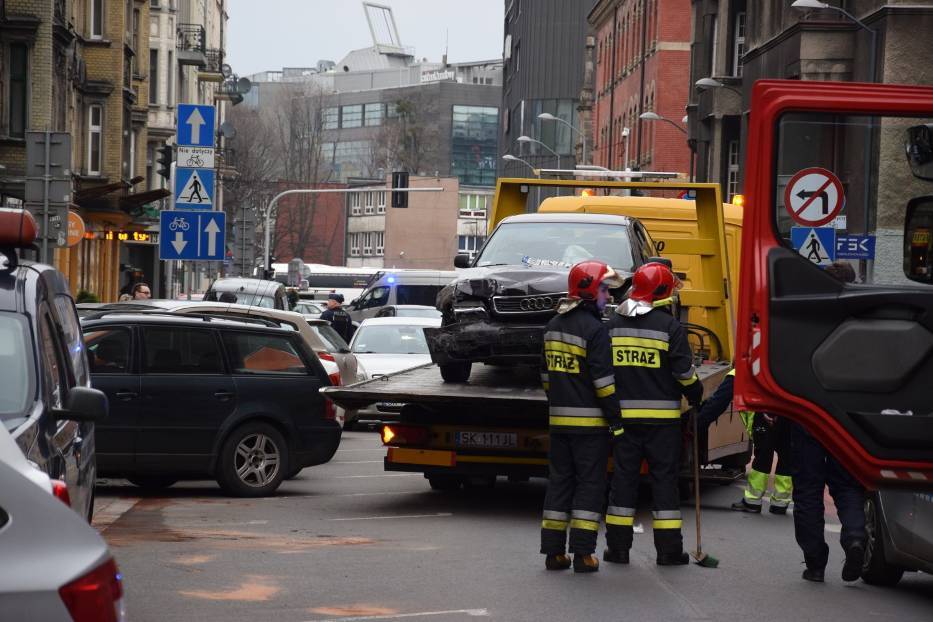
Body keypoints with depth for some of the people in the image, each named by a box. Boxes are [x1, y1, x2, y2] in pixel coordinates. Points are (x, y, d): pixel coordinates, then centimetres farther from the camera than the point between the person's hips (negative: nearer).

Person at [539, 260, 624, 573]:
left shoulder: (553, 326, 12)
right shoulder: (594, 329, -14)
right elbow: (603, 379, -17)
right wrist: (616, 417, -12)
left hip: (559, 418, 7)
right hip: (589, 420, -7)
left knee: (559, 482, 11)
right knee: (590, 485, -1)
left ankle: (554, 551, 10)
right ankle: (583, 554, -4)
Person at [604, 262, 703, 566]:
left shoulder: (614, 324, 6)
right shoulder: (669, 325, -8)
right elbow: (684, 370, -8)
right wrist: (696, 396, 9)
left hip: (623, 414, 4)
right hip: (661, 416, -4)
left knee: (623, 477, 8)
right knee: (664, 479, 2)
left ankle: (618, 546, 8)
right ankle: (669, 549, 3)